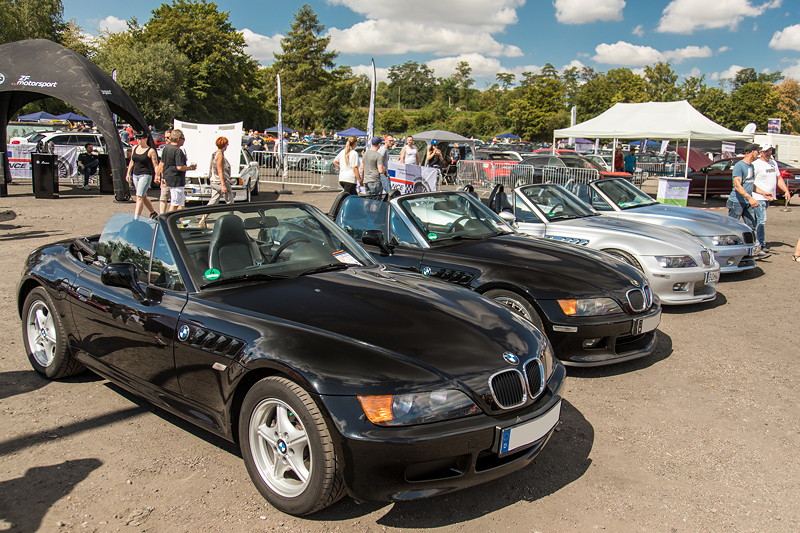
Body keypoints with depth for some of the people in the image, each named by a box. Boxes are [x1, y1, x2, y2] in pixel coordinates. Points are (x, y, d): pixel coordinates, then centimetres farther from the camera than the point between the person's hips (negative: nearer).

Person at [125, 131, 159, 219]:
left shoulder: (151, 151, -8)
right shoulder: (134, 148, 10)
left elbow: (155, 165, -9)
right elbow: (132, 162, 20)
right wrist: (128, 173, 19)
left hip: (145, 175, -7)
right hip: (135, 175, 7)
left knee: (139, 197, -15)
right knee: (144, 197, 16)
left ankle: (136, 219, -17)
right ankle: (153, 213, 33)